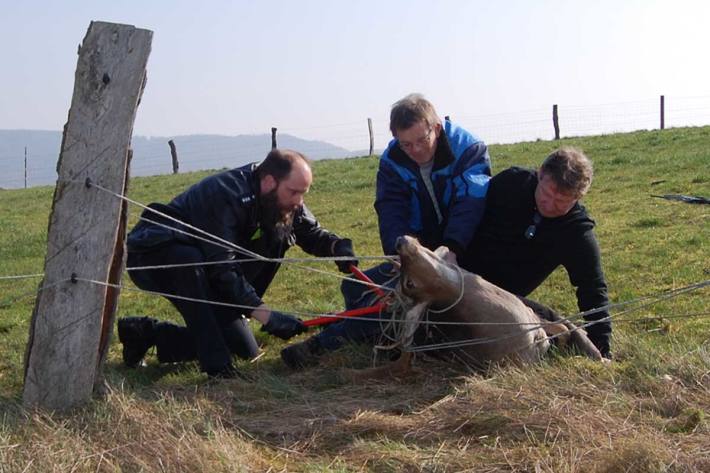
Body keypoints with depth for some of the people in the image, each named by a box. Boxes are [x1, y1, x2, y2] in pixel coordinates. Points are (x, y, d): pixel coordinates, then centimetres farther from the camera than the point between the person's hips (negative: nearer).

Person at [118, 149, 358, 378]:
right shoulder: (225, 195, -31)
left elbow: (312, 232, 4)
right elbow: (222, 268, -35)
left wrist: (337, 245, -20)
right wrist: (265, 315, -40)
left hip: (201, 267, 8)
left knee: (245, 351, -1)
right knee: (188, 260, -43)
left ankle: (148, 333, 10)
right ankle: (216, 365, -36)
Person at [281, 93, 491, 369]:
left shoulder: (469, 151, -14)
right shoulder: (392, 163, -3)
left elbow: (471, 205, -30)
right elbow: (391, 215, -16)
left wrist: (450, 250, -47)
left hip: (463, 250, -6)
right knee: (355, 288, -7)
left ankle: (326, 343, -29)